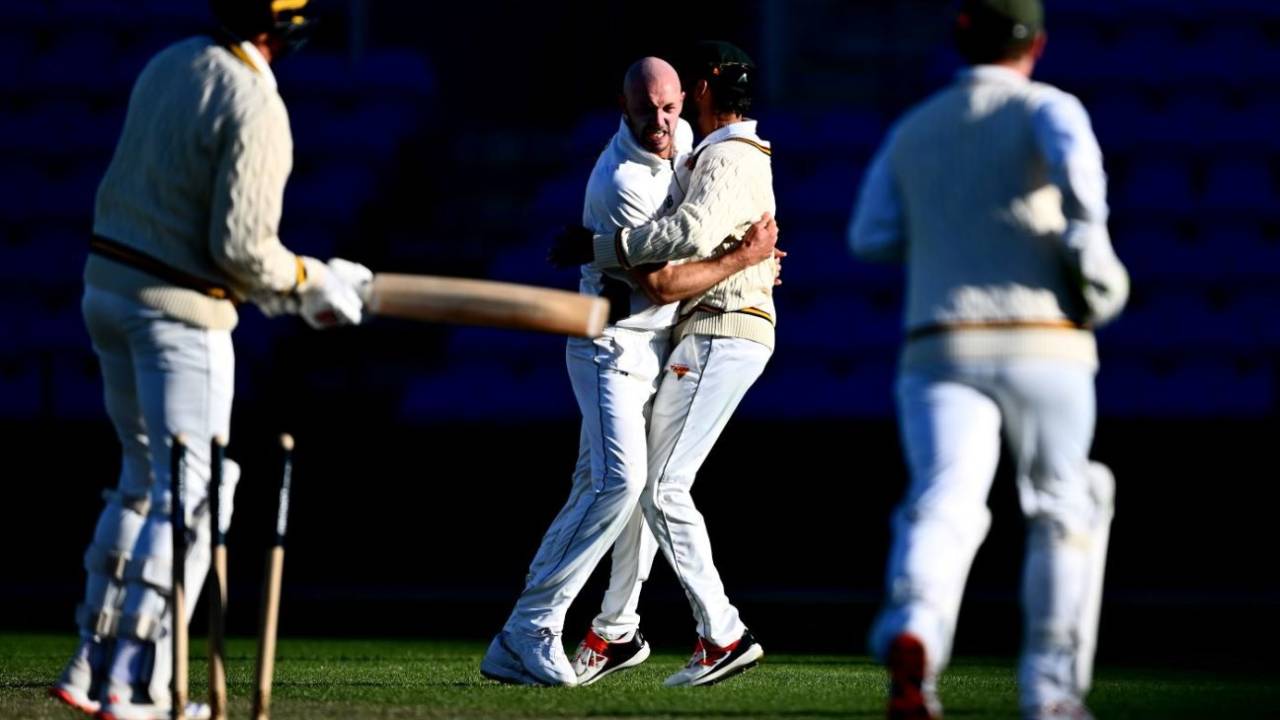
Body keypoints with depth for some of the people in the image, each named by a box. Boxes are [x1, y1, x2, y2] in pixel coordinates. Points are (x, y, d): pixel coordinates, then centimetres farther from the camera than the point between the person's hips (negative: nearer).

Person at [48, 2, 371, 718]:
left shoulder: (168, 66, 7)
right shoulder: (255, 107, -18)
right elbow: (241, 247, -21)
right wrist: (310, 283, -1)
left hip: (107, 286, 8)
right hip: (180, 310, -8)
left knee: (145, 476, 20)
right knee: (191, 494, -3)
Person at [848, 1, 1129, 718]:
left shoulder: (913, 129, 19)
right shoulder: (1046, 107, 6)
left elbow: (872, 238, 11)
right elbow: (1075, 158, -19)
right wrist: (1092, 260, -10)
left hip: (943, 352, 2)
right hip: (1043, 347, -2)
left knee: (946, 506, -17)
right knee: (1065, 509, 20)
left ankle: (913, 635, -49)